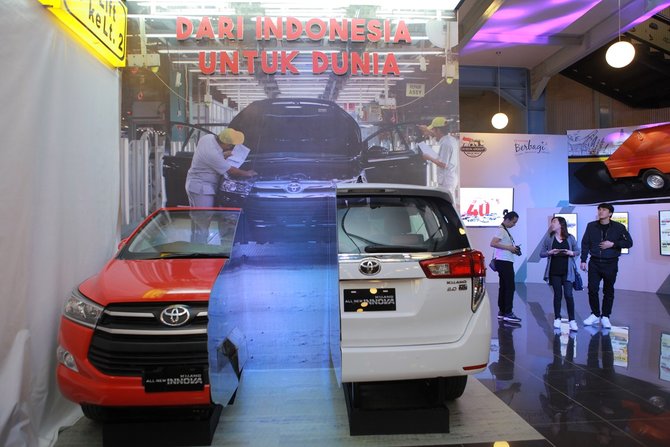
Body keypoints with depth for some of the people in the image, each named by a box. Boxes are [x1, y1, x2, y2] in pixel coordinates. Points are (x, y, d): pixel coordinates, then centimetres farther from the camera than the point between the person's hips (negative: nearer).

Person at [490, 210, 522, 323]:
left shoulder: (505, 230, 18)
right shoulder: (501, 230, -12)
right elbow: (493, 243, -24)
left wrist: (513, 249, 8)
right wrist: (509, 247, -20)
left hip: (506, 262, 10)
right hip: (504, 261, -10)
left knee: (503, 287, 11)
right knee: (510, 287, -9)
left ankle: (502, 312, 15)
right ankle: (507, 313, -6)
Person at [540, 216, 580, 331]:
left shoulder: (570, 237, 3)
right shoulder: (548, 238, 4)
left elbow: (578, 251, 8)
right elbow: (541, 253, 3)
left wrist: (571, 253, -13)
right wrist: (550, 252, -16)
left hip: (567, 271, -1)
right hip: (554, 271, 1)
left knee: (568, 295, -7)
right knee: (557, 295, 5)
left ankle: (572, 320, 1)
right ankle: (557, 319, 16)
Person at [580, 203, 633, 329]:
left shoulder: (618, 227, -2)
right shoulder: (591, 226, 2)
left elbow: (629, 242, 0)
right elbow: (585, 243, 4)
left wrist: (613, 244, -14)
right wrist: (583, 260, 0)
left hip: (610, 263, -1)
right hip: (594, 262, 1)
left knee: (608, 291, 7)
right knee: (592, 289, -1)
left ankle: (605, 317, 18)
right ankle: (595, 315, 15)